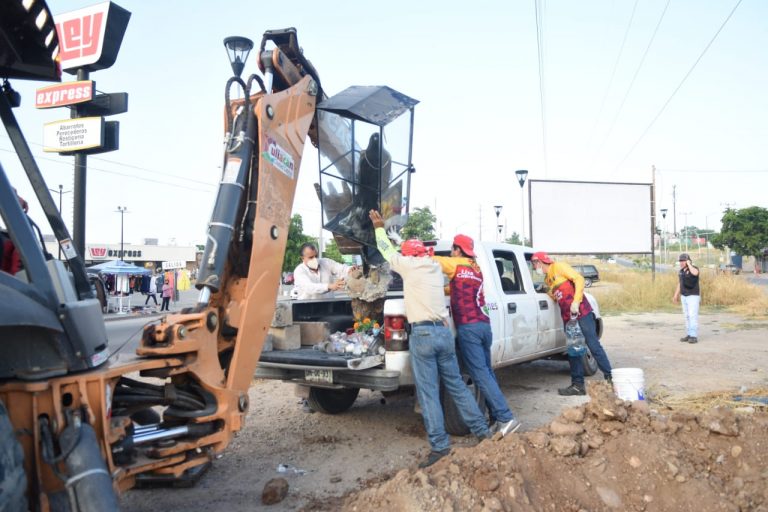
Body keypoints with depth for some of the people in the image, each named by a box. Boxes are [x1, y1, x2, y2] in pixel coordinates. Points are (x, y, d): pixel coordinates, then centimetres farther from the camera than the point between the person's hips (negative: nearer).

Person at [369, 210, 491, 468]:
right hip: (444, 331, 7)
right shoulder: (435, 267, 16)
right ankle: (482, 431, 19)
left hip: (422, 334, -6)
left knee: (428, 392, -2)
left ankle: (440, 445, -2)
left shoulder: (409, 265, -2)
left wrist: (379, 227, 31)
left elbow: (387, 251, 16)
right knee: (457, 385, 15)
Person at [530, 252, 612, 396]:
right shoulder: (547, 280, 20)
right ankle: (578, 384, 12)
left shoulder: (558, 267, -2)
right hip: (567, 317, 8)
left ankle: (610, 377, -1)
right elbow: (554, 296, 16)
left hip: (581, 312, -8)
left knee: (593, 345, -8)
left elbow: (578, 279, -12)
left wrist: (576, 301, -19)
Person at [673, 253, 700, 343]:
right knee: (687, 316, 9)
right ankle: (689, 335, 15)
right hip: (684, 296, 7)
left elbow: (695, 273, -38)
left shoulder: (694, 269, -13)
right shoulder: (681, 271, 8)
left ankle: (694, 337, -7)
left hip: (693, 296, -7)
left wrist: (689, 264, -22)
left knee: (693, 316, -10)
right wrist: (676, 295, 12)